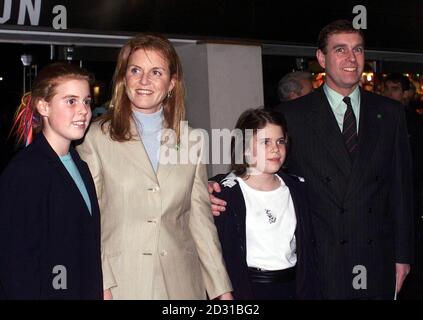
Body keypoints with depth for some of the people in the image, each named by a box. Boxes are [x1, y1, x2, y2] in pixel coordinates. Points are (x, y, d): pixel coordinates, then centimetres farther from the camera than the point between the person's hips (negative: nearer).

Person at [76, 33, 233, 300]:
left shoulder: (191, 142, 7)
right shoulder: (96, 138, -2)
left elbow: (200, 219, 8)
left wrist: (223, 290, 5)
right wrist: (101, 285, -11)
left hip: (181, 284, 3)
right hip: (119, 283, -2)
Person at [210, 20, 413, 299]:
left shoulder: (390, 113, 6)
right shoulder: (292, 115, -2)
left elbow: (401, 185, 8)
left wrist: (403, 254, 7)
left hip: (378, 261, 3)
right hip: (320, 262, -2)